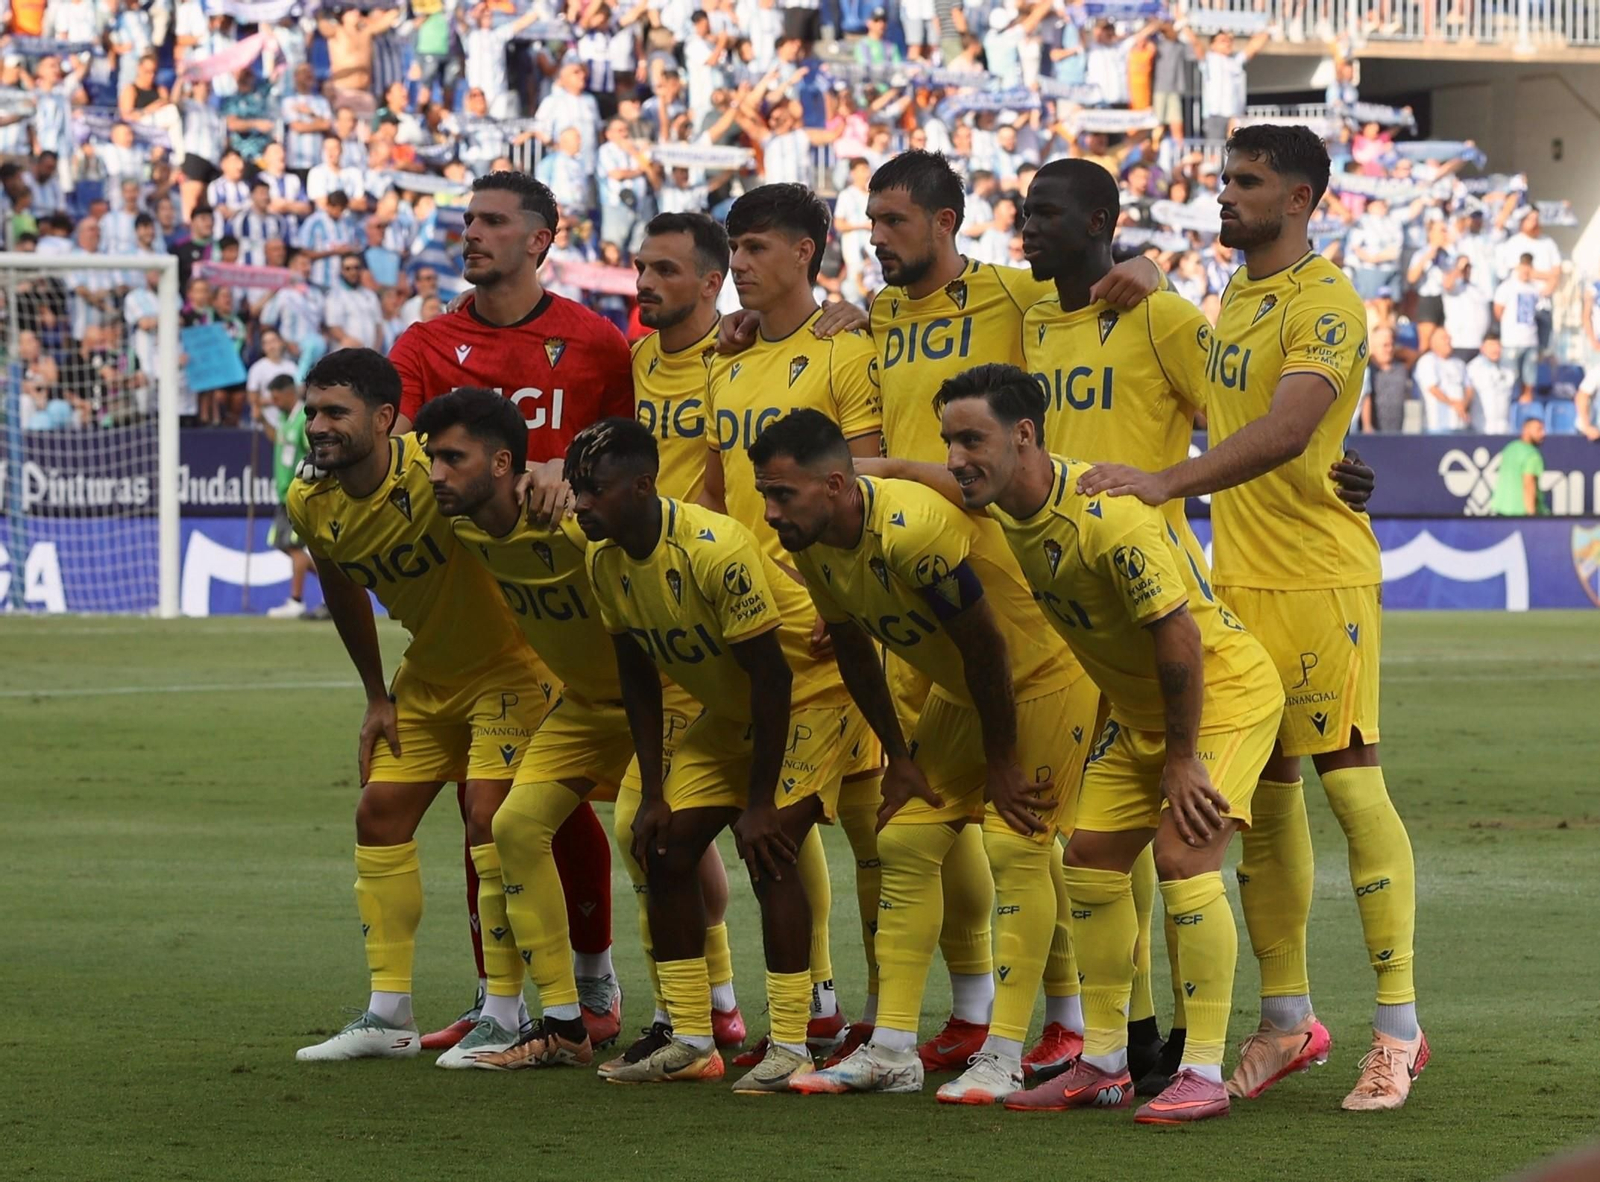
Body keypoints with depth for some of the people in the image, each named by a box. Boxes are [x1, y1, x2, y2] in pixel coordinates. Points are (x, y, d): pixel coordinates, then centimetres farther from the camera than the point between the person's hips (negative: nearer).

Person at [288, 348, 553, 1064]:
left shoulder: (433, 469, -29)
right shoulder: (311, 505, -8)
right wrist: (376, 697, 13)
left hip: (507, 663, -7)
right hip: (427, 675, 7)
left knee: (491, 819, -16)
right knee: (379, 815, 4)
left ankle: (504, 1017, -7)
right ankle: (388, 1018, 12)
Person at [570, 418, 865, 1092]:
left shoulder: (715, 550, -32)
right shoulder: (607, 563, -8)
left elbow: (772, 676, -27)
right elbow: (638, 678, 5)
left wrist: (759, 803, -24)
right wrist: (652, 794, 1)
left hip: (811, 693, -8)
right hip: (730, 710, 8)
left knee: (767, 851, -20)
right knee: (666, 849, 1)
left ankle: (790, 1049, -15)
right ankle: (690, 1043, 10)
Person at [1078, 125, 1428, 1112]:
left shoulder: (1326, 306, -12)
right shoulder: (1236, 298, 16)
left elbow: (1285, 431, -27)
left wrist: (1167, 483, -35)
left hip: (1319, 577, -8)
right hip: (1238, 578, 8)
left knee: (1351, 785, -8)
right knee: (1263, 796, 10)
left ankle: (1399, 1029, -5)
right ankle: (1288, 1019, 17)